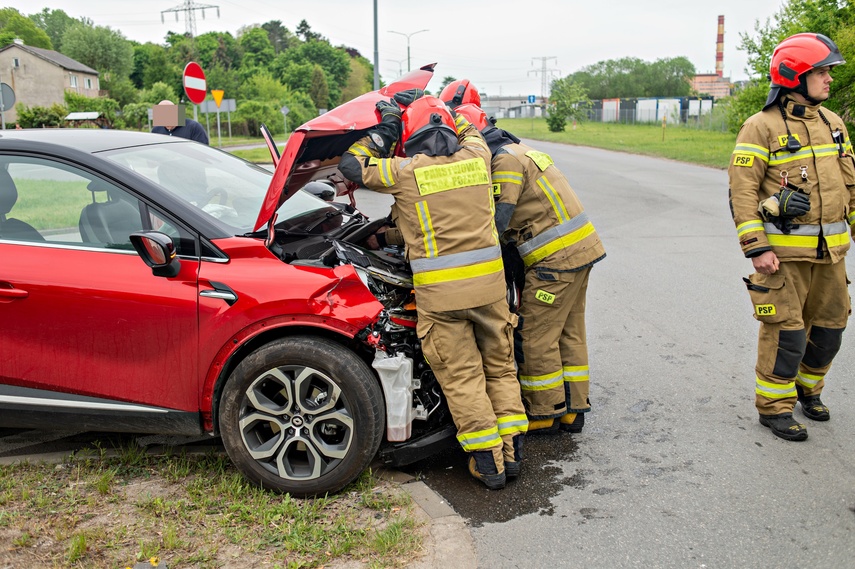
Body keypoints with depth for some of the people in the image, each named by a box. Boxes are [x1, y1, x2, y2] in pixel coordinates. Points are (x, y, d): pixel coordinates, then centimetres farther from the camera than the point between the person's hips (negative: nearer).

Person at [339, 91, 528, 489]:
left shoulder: (408, 170, -5)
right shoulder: (475, 157, 7)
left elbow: (352, 166, 7)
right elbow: (471, 133, 32)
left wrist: (386, 130, 10)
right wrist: (432, 107, 32)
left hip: (439, 293, -4)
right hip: (489, 283, 4)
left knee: (461, 377, 6)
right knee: (500, 367, 17)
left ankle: (488, 461, 10)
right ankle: (511, 453, 21)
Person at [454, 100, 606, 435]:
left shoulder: (505, 160, -13)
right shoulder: (516, 151, 19)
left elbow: (495, 222, -19)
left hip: (556, 258, -10)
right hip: (579, 250, 10)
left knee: (536, 337, -1)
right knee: (569, 333, 15)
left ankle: (545, 414, 10)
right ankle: (573, 409, 24)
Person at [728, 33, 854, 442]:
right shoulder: (761, 127, -10)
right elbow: (742, 192, -14)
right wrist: (756, 249, -18)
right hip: (784, 251, -7)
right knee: (785, 332, -3)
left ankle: (808, 389, 36)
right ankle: (774, 408, 12)